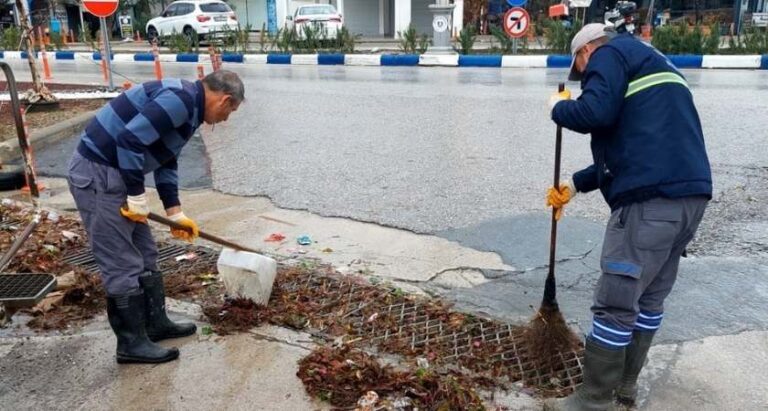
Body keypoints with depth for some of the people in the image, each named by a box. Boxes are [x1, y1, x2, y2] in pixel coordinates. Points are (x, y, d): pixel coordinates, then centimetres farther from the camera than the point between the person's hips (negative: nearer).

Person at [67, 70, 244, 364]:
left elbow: (166, 160, 20)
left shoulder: (187, 105, 14)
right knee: (123, 266, -3)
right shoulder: (180, 99, -19)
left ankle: (156, 323, 29)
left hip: (115, 172, 10)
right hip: (97, 174, -10)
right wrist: (137, 196, -18)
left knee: (145, 256, 16)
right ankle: (132, 343, 9)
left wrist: (175, 212, 17)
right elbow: (129, 139, -27)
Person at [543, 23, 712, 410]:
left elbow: (595, 113, -17)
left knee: (615, 303, -2)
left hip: (651, 199, -10)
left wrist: (558, 107, 5)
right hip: (690, 194, 10)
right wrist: (574, 185, 31)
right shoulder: (650, 63, 31)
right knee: (649, 297, 17)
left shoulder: (610, 54, 4)